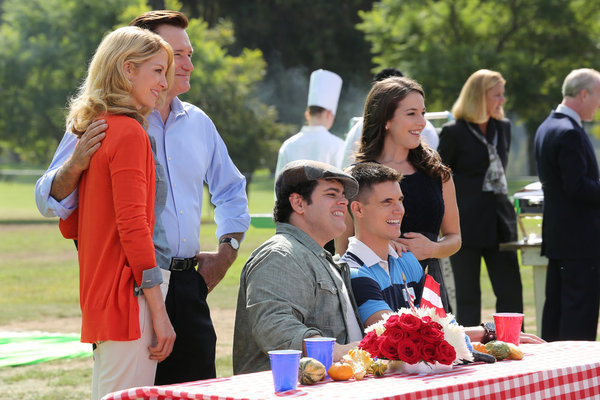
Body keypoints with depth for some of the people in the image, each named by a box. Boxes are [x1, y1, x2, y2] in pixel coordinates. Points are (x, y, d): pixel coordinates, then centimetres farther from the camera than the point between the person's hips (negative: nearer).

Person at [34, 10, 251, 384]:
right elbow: (50, 202, -6)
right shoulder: (104, 122, -3)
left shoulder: (198, 122, 15)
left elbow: (232, 191, 31)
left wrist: (227, 250, 19)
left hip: (186, 284, 5)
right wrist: (76, 164, -25)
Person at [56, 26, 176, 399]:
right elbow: (132, 225, -18)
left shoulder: (91, 129, 15)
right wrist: (158, 311, -16)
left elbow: (69, 225, 19)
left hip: (97, 295, 10)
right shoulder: (129, 132, -13)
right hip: (128, 297, -10)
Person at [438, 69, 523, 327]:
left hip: (498, 222, 5)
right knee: (468, 297, 0)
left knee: (511, 293, 2)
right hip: (466, 225, -5)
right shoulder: (454, 132, -6)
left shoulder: (503, 128, 11)